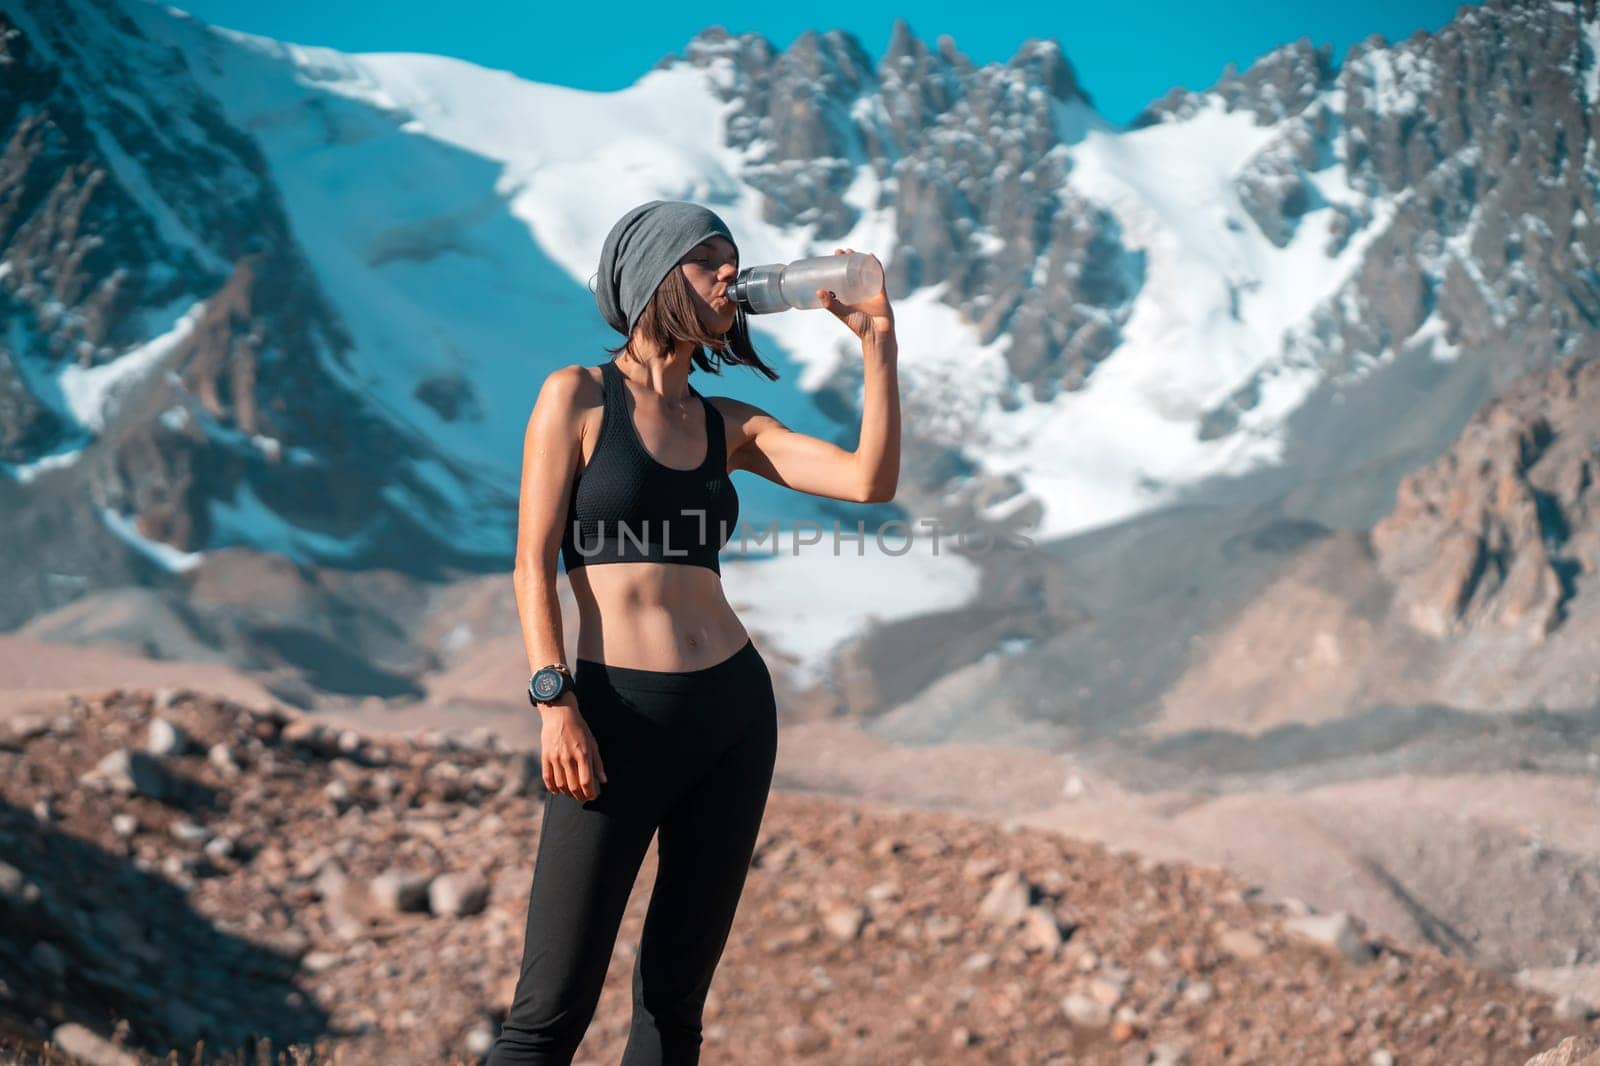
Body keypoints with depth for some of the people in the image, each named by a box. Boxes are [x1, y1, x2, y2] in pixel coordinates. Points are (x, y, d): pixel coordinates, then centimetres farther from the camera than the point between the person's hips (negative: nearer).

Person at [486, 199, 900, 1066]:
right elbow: (534, 563, -4)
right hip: (622, 716, -5)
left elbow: (871, 482, 1)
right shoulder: (578, 395, 1)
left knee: (676, 995, 10)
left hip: (735, 709, 6)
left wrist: (877, 342, 0)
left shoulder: (727, 423, 13)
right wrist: (554, 701, -14)